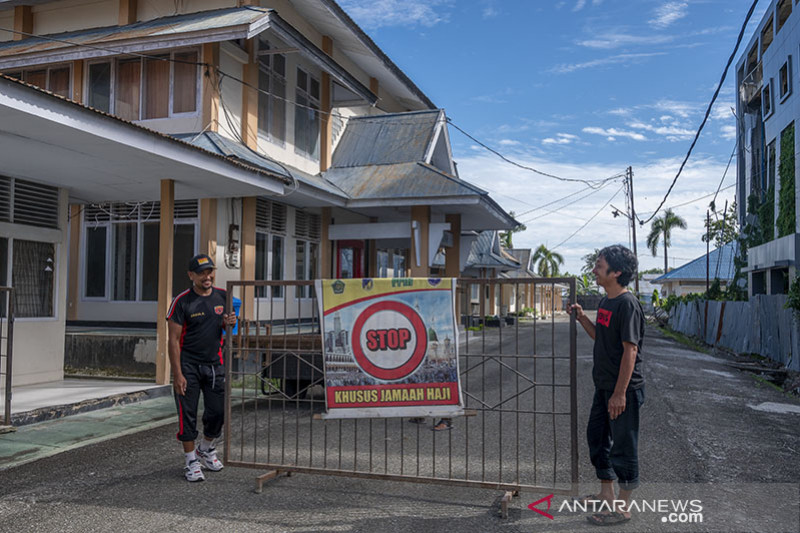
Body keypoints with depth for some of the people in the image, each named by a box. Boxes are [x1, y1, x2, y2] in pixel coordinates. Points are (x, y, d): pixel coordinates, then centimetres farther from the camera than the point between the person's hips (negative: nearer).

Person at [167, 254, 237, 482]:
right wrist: (177, 374, -16)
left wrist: (229, 323, -7)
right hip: (188, 365, -4)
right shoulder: (182, 301, -10)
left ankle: (206, 450, 32)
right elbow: (173, 340, -11)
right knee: (188, 414, -1)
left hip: (214, 363, 4)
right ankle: (191, 462, 13)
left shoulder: (222, 296, 4)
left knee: (217, 412, 7)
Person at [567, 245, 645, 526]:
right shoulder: (606, 302, 9)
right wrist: (582, 318, 6)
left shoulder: (627, 304, -19)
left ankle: (623, 507, 16)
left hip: (623, 389, -10)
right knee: (597, 437, 18)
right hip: (604, 386, 10)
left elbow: (630, 350, -22)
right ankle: (607, 496, 33)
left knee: (623, 446, 3)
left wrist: (620, 392, -22)